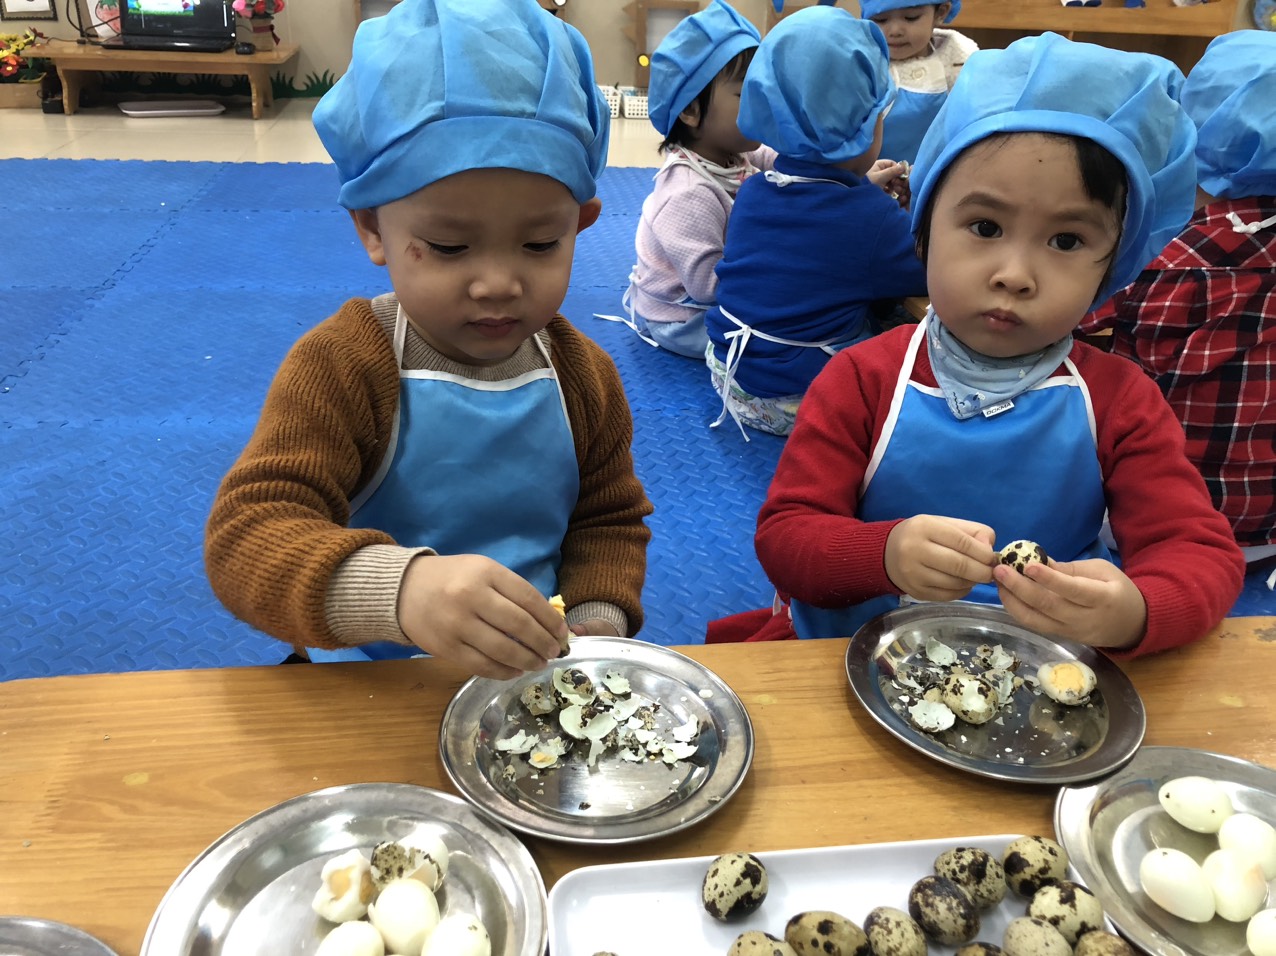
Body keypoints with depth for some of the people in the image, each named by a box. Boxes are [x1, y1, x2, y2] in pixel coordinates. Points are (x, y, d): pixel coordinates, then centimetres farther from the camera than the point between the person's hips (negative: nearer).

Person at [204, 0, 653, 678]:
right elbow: (246, 534, -25)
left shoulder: (583, 375, 1)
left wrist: (595, 621, -8)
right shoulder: (339, 368, -15)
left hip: (532, 677, 4)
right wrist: (398, 590, -44)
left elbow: (610, 520, 12)